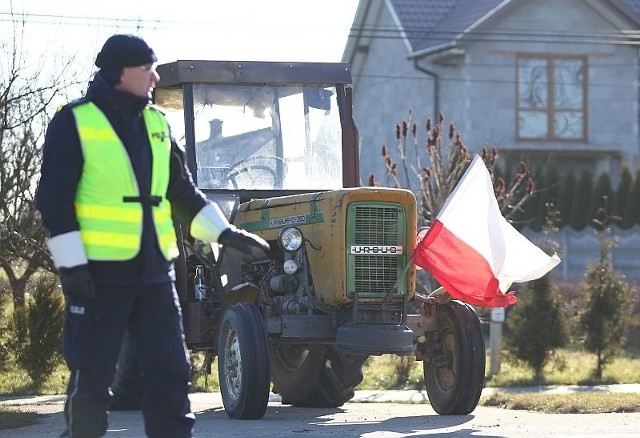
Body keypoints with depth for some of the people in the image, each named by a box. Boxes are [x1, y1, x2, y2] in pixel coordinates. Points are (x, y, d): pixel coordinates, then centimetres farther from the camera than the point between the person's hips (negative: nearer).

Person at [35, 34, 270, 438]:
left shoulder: (156, 124, 14)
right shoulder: (74, 122, -5)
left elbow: (184, 192, 21)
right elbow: (55, 199, -9)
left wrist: (225, 233, 13)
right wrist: (71, 265, -15)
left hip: (154, 271, 6)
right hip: (100, 273, -6)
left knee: (171, 370, 5)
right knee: (91, 376, -1)